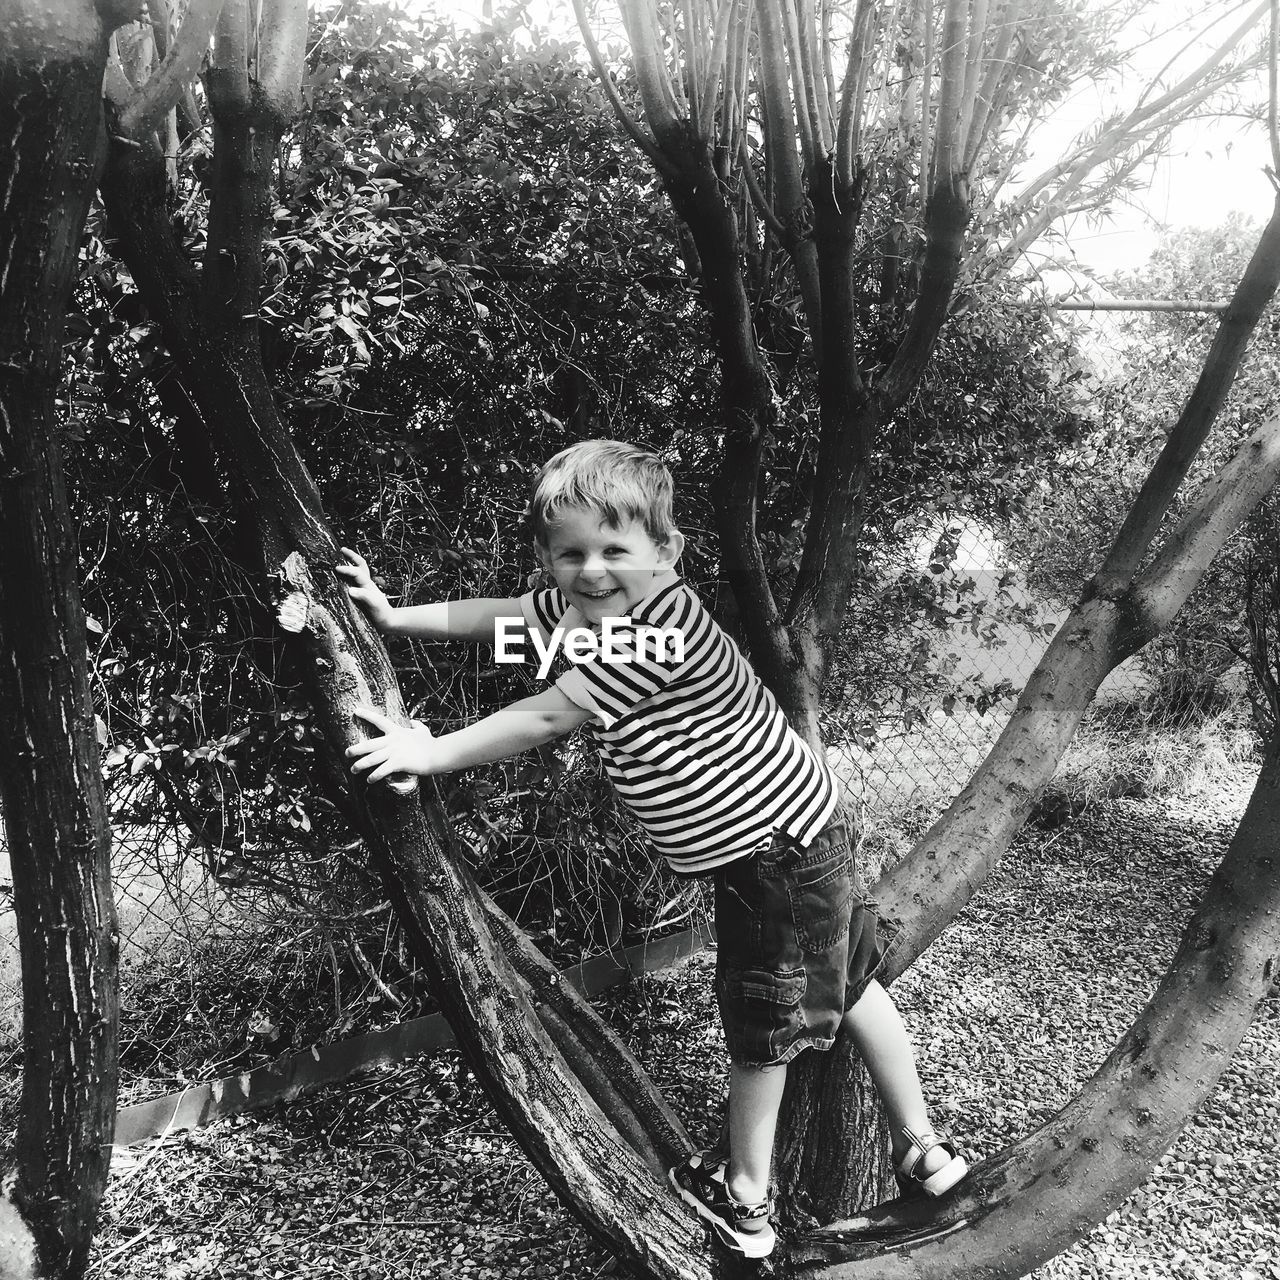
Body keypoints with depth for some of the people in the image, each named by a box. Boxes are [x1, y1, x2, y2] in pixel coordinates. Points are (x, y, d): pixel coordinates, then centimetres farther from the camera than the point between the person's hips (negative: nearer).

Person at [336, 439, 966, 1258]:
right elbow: (496, 617, 12)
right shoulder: (583, 604, -3)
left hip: (776, 845, -10)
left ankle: (747, 1198, 29)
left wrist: (431, 753, -17)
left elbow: (542, 718, -25)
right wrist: (393, 617, 13)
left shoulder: (655, 633, -29)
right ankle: (923, 1150, 37)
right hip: (773, 829, 10)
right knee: (845, 982, 20)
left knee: (761, 1021, 8)